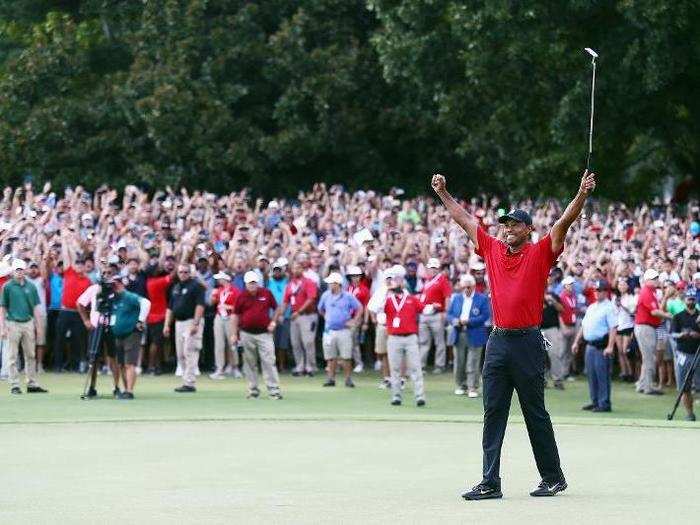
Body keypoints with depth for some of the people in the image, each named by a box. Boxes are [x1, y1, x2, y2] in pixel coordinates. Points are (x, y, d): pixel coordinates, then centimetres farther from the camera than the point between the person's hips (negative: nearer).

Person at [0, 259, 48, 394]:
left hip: (28, 323, 4)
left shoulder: (31, 286, 8)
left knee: (31, 355, 7)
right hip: (13, 323, -4)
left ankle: (32, 384, 13)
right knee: (12, 356, -1)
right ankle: (14, 385, 3)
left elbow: (36, 306, 11)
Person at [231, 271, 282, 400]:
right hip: (247, 334, 1)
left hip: (264, 333, -1)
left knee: (268, 361, -8)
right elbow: (235, 315, 8)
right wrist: (234, 334, 4)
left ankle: (274, 390, -8)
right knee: (250, 363, 7)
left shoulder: (266, 293, 3)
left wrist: (273, 322, 3)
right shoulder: (241, 296, 3)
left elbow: (276, 308, 16)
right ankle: (253, 390, 16)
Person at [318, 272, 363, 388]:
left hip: (344, 330, -3)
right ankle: (331, 378, 14)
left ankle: (348, 378, 7)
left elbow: (359, 308, 2)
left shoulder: (348, 296, -5)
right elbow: (320, 309, 23)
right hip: (329, 330, 3)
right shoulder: (326, 295, 5)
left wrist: (354, 321, -3)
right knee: (330, 357, 6)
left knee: (346, 357, -2)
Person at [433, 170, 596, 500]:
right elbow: (465, 219, 20)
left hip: (527, 342, -5)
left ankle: (553, 478, 15)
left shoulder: (540, 253, -1)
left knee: (535, 413, 3)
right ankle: (490, 484, 2)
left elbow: (564, 222, -12)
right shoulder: (493, 250, 11)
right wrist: (443, 194, 22)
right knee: (493, 414, 2)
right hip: (498, 342, 5)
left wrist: (582, 194, -24)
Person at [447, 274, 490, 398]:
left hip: (474, 336, -4)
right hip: (459, 335, 4)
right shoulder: (456, 298, 13)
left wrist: (468, 321, -16)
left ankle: (473, 388, -2)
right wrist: (454, 321, -11)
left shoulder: (482, 299, 1)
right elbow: (449, 314, 12)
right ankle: (460, 386, 19)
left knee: (473, 364, -5)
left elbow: (485, 316, -8)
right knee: (459, 363, 7)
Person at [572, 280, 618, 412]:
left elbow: (613, 328, -16)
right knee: (591, 375, 11)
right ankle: (595, 401, 19)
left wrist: (610, 347, -23)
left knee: (602, 375, -6)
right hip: (590, 345, 8)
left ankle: (604, 404, -3)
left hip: (601, 346, -8)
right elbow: (583, 326, 24)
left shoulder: (609, 308, -8)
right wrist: (576, 342, 19)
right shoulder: (591, 307, 18)